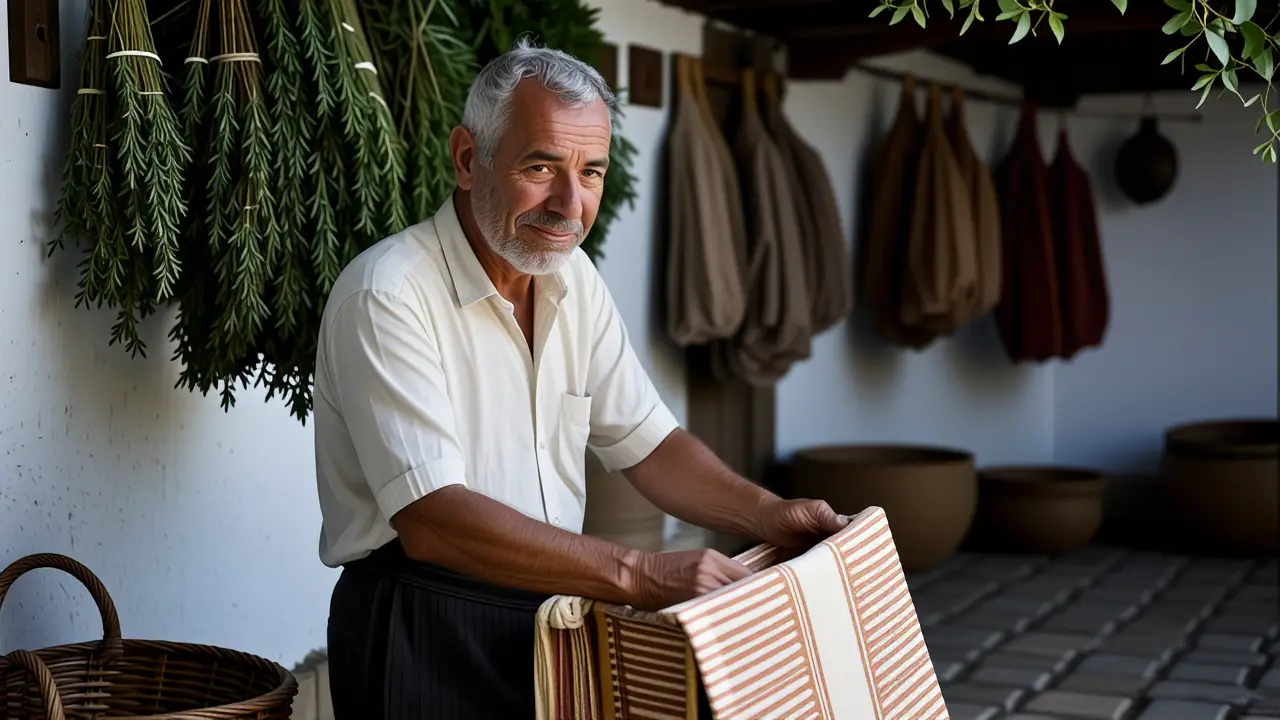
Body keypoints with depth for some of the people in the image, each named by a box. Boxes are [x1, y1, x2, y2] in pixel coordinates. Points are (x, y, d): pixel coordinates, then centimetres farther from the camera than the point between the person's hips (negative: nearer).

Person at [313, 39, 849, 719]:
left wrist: (764, 514, -8)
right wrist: (636, 573, -33)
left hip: (553, 609, 7)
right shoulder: (386, 296, -21)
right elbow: (431, 518, -29)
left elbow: (644, 441, 9)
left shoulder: (571, 278, 4)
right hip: (424, 634, -7)